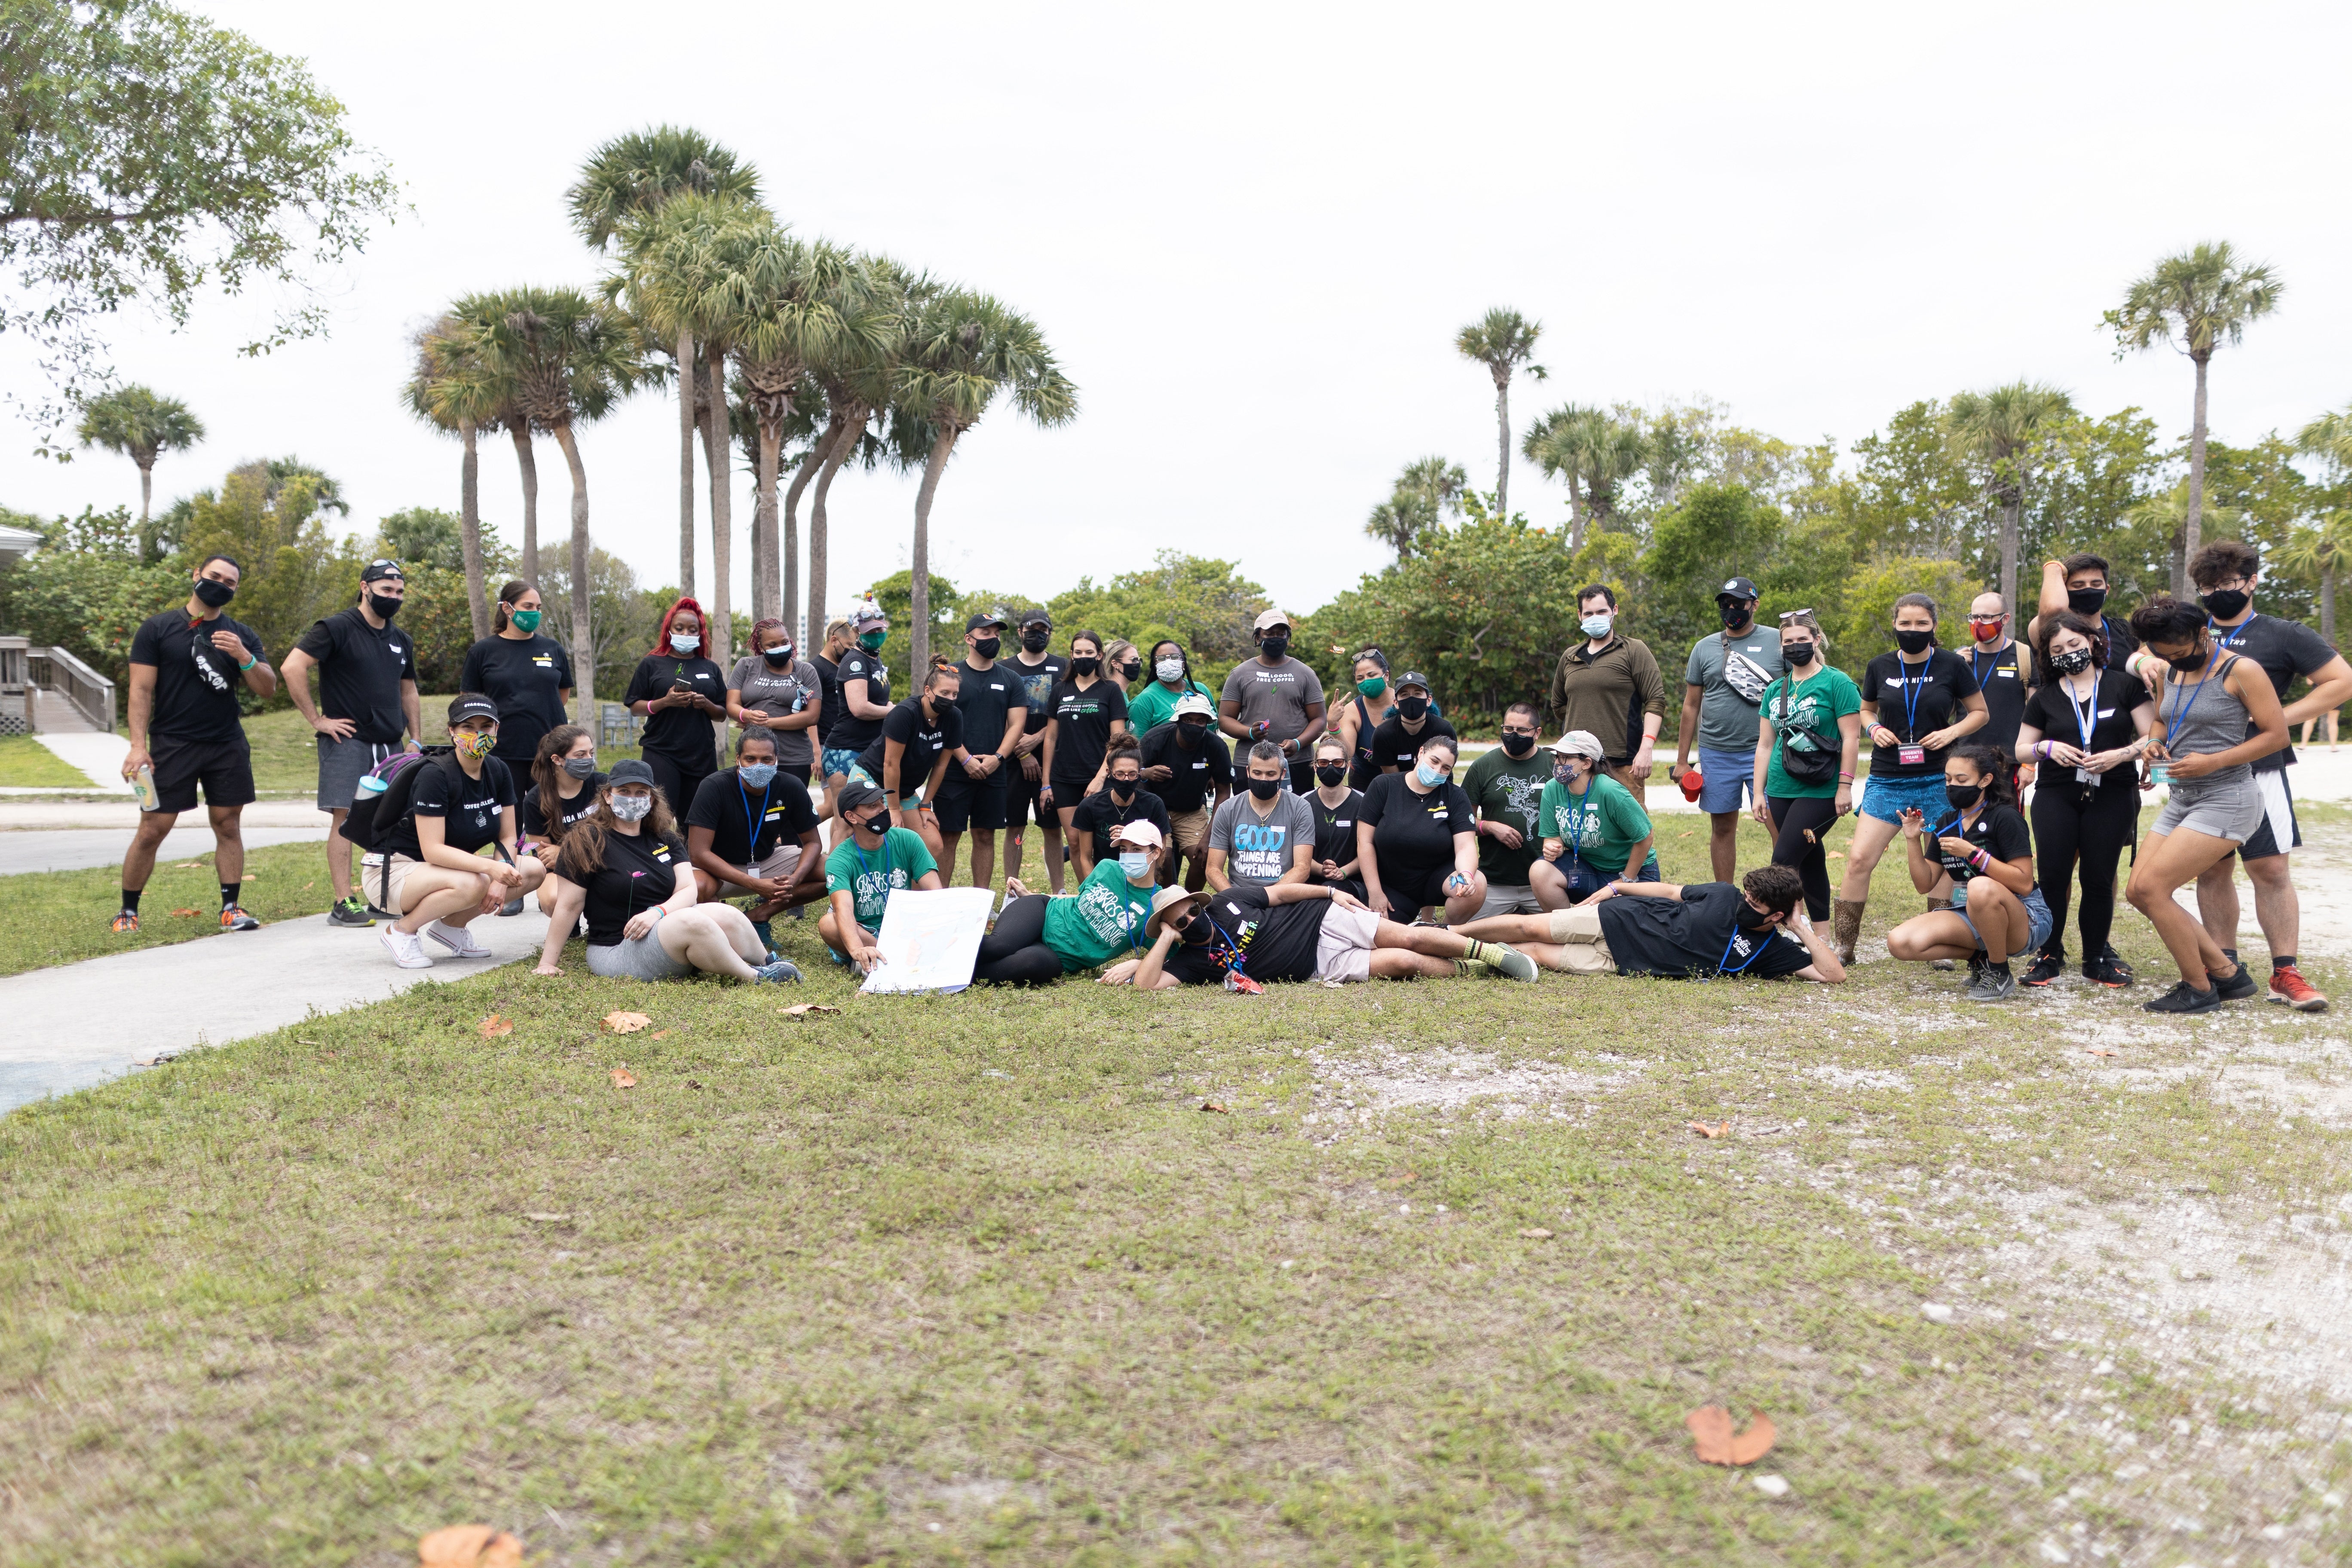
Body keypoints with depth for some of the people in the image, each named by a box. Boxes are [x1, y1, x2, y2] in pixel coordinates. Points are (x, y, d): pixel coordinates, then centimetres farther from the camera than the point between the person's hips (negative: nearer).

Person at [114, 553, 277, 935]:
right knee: (152, 830, -2)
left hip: (228, 745, 3)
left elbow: (267, 690, 3)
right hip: (172, 745, -3)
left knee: (228, 826, 2)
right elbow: (141, 690, -4)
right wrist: (138, 745, -12)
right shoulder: (158, 629, 1)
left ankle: (231, 908, 8)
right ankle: (127, 911, 11)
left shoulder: (243, 636, 9)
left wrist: (244, 657, -16)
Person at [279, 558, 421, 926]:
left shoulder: (402, 642, 16)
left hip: (391, 745, 7)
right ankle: (343, 903, -7)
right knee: (345, 818, -9)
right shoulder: (336, 629, -6)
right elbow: (292, 668, -15)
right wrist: (317, 719, -14)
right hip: (348, 741, -6)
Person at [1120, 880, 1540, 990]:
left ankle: (1490, 950, 8)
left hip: (1324, 920, 1)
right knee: (1404, 963, -15)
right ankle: (1473, 969, 3)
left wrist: (1331, 892, 2)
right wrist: (1165, 939, -20)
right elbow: (1146, 984, -19)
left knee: (1409, 939, -10)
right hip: (1322, 966, -1)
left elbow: (1279, 891, 8)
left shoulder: (1228, 902, -2)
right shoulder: (1192, 960, -7)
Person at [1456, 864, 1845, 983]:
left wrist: (1804, 930, -19)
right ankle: (1447, 933, 13)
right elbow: (1671, 892, 7)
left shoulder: (1772, 951, -8)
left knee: (1537, 954, -9)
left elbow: (1834, 975, -15)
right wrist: (1616, 886, 5)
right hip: (1622, 918, 1)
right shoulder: (1725, 896, -5)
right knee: (1530, 929, -4)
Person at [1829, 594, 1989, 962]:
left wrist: (1952, 731, -10)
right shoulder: (1880, 667, 3)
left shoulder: (1952, 666, -2)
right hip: (1887, 780, 1)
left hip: (1937, 782, -1)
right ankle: (1843, 946, 1)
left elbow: (1979, 712, 8)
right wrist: (1874, 729, -3)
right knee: (1859, 859, -7)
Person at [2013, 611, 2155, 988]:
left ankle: (2096, 959, 15)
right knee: (2053, 876, -6)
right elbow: (2021, 749, 13)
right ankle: (2050, 955, 8)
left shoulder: (2124, 686, 4)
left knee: (2099, 878, 0)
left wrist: (2121, 755, -16)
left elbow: (2153, 737, 1)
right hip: (2056, 797, 1)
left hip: (2111, 797, -1)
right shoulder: (2045, 698, 10)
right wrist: (2047, 748, -8)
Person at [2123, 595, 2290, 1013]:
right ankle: (2228, 972, 15)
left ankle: (2199, 990, 0)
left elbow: (2277, 735, -12)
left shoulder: (2240, 671, -11)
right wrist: (2156, 744, 3)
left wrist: (2214, 762, -21)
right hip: (2182, 800, 9)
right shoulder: (2173, 674, 10)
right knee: (2137, 891, 2)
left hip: (2225, 800, -9)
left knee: (2151, 887, -16)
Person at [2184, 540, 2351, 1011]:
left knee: (2270, 869, -7)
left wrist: (2281, 718, -9)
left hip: (2257, 772, -4)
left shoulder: (2282, 635, 3)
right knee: (2212, 870, 7)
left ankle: (2285, 973, -2)